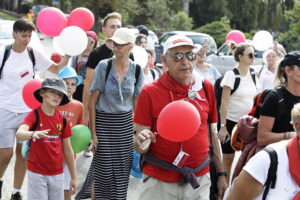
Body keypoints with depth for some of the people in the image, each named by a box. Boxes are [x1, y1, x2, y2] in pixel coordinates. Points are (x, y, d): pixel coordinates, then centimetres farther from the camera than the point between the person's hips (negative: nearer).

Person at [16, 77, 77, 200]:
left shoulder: (62, 119, 2)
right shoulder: (34, 115, -10)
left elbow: (67, 149, 8)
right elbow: (19, 134, -29)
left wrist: (73, 177, 11)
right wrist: (34, 134, -52)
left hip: (57, 173, 4)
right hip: (37, 173, -4)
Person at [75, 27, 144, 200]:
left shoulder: (137, 70, 0)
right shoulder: (104, 66, -9)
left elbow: (137, 103, 7)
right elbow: (92, 101, -7)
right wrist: (93, 132, -9)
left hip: (125, 123, 3)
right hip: (103, 121, -2)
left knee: (122, 170, 7)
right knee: (103, 169, 2)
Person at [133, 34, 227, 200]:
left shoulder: (206, 87, 1)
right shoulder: (149, 92, -8)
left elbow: (212, 132, 11)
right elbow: (139, 144, -6)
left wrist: (221, 173, 12)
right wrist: (141, 144, -28)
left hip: (199, 181, 3)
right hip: (159, 183, -2)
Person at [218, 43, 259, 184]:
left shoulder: (253, 76, 6)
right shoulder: (231, 75, -11)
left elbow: (254, 101, 14)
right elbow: (224, 102, -12)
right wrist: (223, 126, -15)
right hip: (231, 121, -5)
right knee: (228, 158, 4)